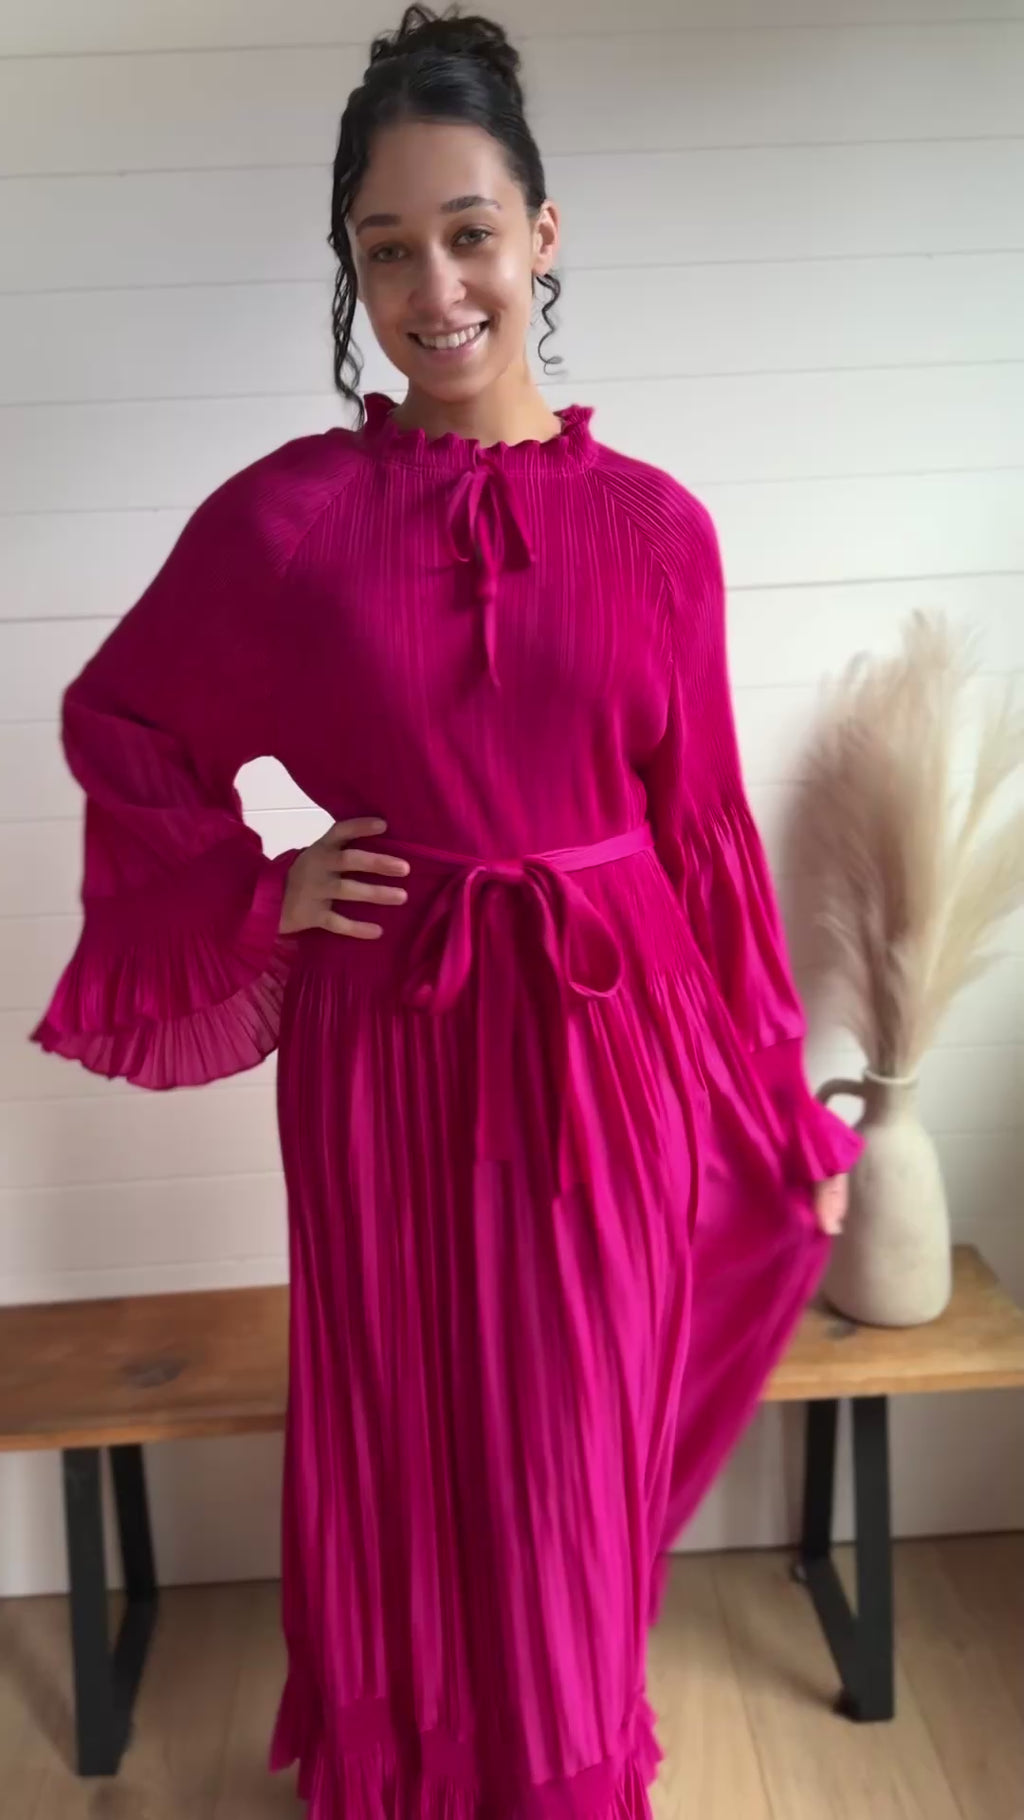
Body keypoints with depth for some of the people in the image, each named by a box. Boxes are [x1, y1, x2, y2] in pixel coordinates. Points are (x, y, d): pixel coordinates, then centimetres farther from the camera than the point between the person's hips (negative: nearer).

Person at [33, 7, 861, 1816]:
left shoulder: (653, 525, -2)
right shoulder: (286, 515, -5)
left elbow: (707, 831, 3)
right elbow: (115, 725, 9)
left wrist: (788, 1113, 7)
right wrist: (257, 890, -4)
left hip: (613, 1048, 1)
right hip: (392, 1054, -1)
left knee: (580, 1472, 14)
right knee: (411, 1453, 14)